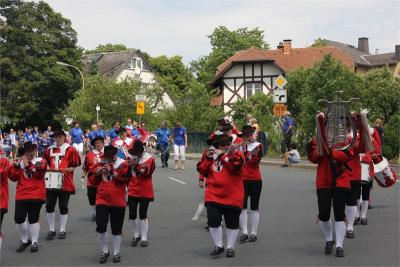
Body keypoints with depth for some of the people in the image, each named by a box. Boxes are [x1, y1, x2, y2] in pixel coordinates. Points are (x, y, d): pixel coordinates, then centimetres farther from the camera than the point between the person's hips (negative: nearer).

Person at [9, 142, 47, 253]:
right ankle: (25, 240, 21)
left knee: (33, 219, 2)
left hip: (36, 195, -3)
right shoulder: (20, 162, 10)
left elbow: (39, 174, -15)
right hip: (21, 195, 3)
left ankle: (34, 242, 16)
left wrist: (28, 165, -18)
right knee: (18, 219, 0)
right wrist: (15, 166, -10)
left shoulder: (40, 161, 1)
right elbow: (13, 177, 5)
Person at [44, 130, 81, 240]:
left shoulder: (70, 149, -1)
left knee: (63, 207, 4)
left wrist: (68, 170, -14)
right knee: (49, 206, 3)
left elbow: (76, 164, 0)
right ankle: (51, 230, 15)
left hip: (65, 182, -4)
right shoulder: (49, 150, 11)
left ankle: (62, 230, 14)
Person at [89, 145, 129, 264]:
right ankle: (104, 251, 12)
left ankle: (116, 253, 22)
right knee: (100, 226, -8)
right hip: (102, 200, 2)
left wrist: (112, 171, -19)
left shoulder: (123, 164, -3)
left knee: (116, 228, 7)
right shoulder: (99, 164, 7)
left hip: (118, 201, -2)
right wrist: (97, 174, -8)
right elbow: (92, 181, 11)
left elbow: (124, 179, -17)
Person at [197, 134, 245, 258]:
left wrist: (222, 156, -17)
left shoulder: (236, 154, -3)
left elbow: (234, 166, -23)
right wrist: (208, 158, -5)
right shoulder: (211, 154, 10)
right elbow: (202, 171, 7)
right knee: (213, 221, -6)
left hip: (232, 196, -2)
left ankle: (230, 247, 26)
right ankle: (218, 246, 13)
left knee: (232, 223, 9)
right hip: (213, 195, 2)